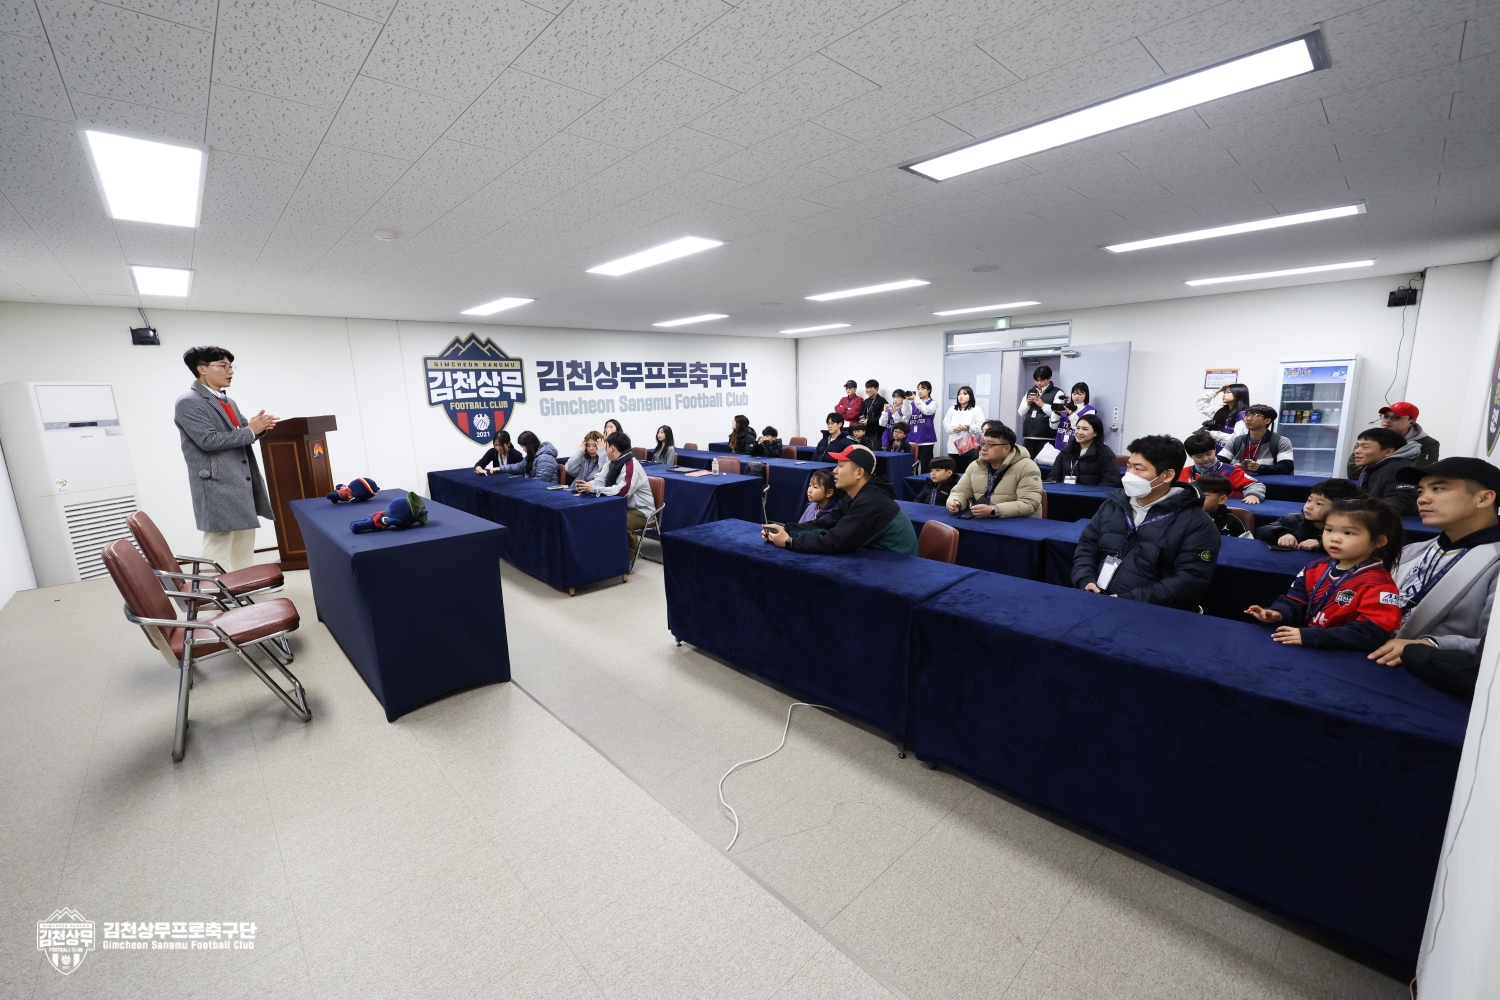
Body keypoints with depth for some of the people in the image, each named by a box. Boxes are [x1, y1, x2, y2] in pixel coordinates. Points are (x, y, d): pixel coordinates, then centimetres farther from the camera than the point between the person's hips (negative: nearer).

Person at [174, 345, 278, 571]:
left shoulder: (229, 402, 19)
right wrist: (250, 431, -14)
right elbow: (209, 440, -18)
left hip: (244, 485, 8)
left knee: (245, 552, 14)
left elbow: (242, 435, 16)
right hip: (218, 489, -8)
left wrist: (259, 427, -4)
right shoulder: (188, 403, -8)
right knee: (218, 554, -4)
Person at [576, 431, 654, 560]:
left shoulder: (631, 466, -23)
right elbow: (600, 480, 5)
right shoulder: (613, 463, 6)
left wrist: (593, 488, -32)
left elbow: (623, 491, -35)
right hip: (623, 506, 9)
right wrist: (587, 485, -18)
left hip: (640, 511, -9)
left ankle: (628, 555, -9)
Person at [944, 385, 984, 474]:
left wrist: (967, 428, -19)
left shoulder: (976, 410, 2)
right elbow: (945, 423, 11)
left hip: (969, 448, -4)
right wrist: (952, 429, -8)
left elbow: (981, 426, -6)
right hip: (953, 447, 4)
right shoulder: (952, 409, 16)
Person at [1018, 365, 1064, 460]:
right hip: (1028, 436, 5)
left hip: (1046, 437, -5)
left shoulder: (1057, 393, 2)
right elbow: (1020, 413, 14)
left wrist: (1043, 405, -17)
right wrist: (1027, 404, -3)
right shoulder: (1030, 392, 16)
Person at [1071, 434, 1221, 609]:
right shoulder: (1112, 505, 15)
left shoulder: (1196, 524, -1)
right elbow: (1086, 547, 16)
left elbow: (1189, 581, -10)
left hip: (1148, 614, -4)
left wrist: (1130, 601, -18)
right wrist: (1086, 581, -3)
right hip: (1094, 601, 4)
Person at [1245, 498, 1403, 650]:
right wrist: (1278, 614, -11)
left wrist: (1310, 636, -28)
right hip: (1302, 648, 6)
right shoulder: (1315, 569, 8)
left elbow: (1372, 633, -21)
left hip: (1344, 656, -5)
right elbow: (1296, 602, 12)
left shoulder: (1379, 585, -11)